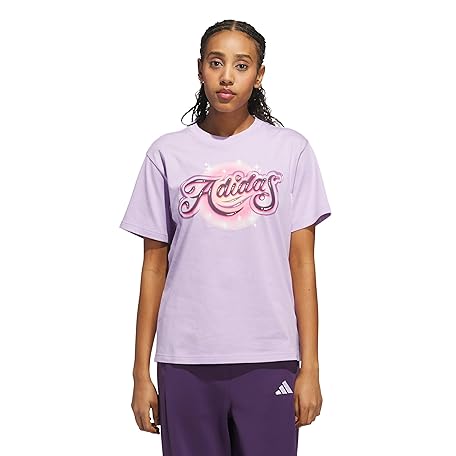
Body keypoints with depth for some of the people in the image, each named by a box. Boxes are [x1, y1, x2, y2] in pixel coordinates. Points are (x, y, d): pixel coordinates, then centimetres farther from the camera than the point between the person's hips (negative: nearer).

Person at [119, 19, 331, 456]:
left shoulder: (291, 149, 2)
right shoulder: (167, 153, 4)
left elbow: (301, 263, 2)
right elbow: (154, 266, 6)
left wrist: (310, 368, -2)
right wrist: (141, 371, 4)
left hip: (268, 358, 0)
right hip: (186, 361, 1)